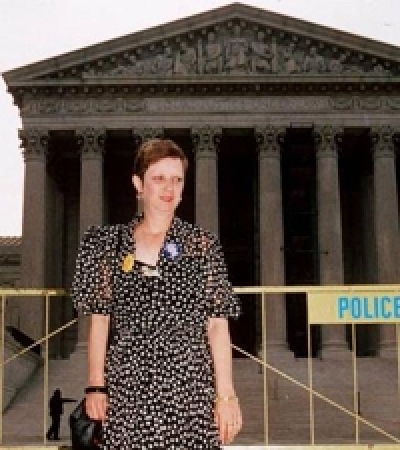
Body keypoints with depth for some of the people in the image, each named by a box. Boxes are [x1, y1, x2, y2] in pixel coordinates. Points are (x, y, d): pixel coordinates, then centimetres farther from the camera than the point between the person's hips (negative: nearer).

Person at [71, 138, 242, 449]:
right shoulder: (109, 243, 8)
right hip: (127, 389, 1)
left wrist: (226, 394, -4)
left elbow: (218, 324, 2)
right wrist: (96, 386, 1)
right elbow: (99, 318, 8)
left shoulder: (203, 245, 5)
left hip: (190, 388, -1)